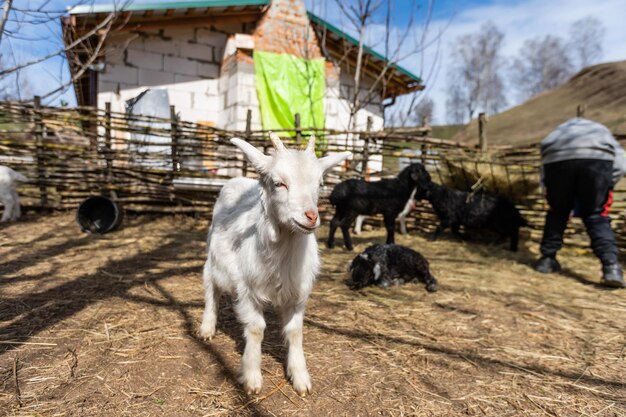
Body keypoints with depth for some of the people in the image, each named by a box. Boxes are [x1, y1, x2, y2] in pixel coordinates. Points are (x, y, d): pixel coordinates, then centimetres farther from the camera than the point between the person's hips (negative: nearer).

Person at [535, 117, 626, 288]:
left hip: (557, 159, 1)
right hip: (596, 158, 0)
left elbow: (544, 177, 30)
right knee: (596, 216, 11)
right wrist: (605, 189, 24)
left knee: (557, 212, 20)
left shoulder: (557, 132, 42)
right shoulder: (602, 132, 41)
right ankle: (611, 267, -3)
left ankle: (547, 259, 21)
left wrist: (553, 196, 33)